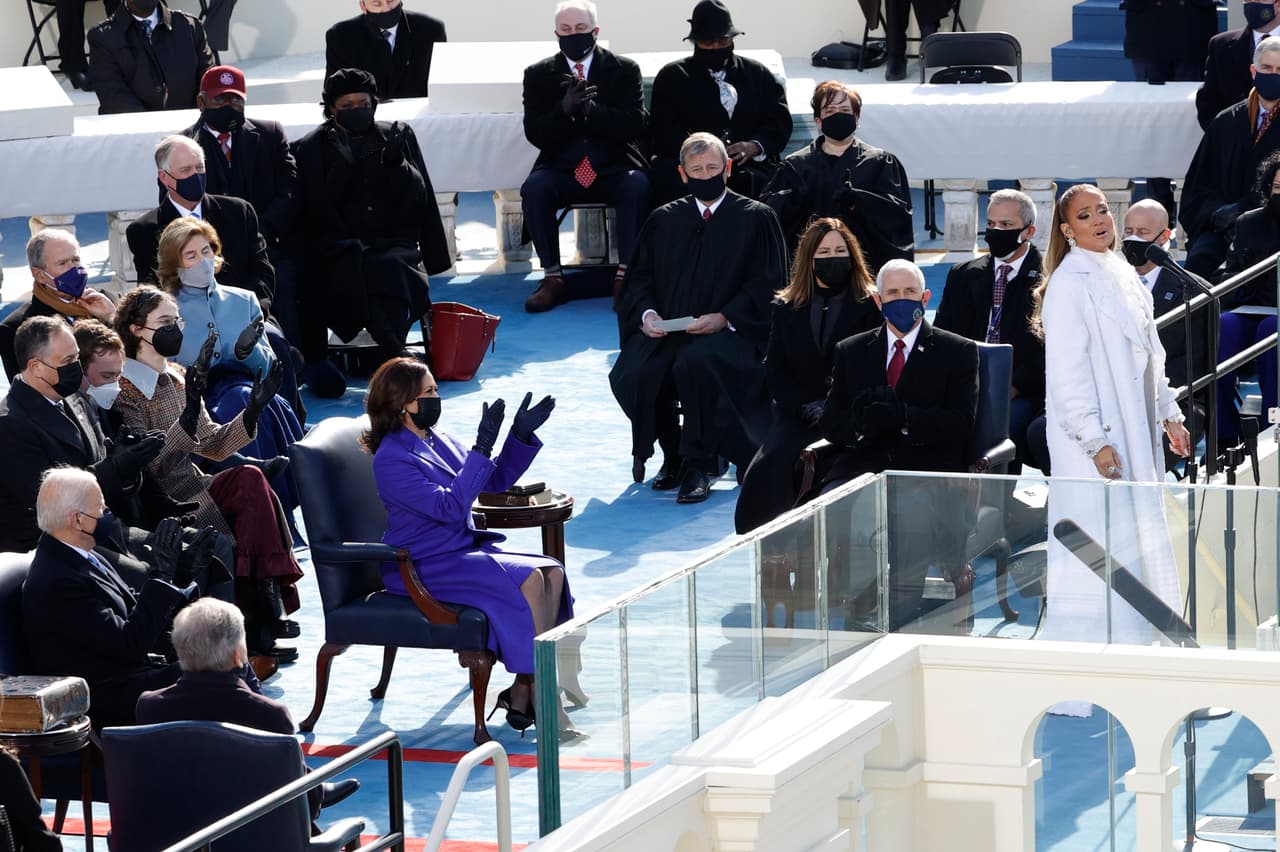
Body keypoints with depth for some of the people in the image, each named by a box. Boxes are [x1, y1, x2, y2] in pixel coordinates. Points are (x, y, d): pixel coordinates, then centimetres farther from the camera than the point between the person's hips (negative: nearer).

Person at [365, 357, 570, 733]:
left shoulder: (437, 439, 10)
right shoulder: (391, 459, -16)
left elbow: (495, 480, 15)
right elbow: (449, 506, -24)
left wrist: (521, 435, 0)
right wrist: (482, 449, -26)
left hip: (463, 549, 9)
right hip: (423, 567, -9)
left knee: (552, 572, -8)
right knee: (528, 580, -24)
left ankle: (522, 694, -9)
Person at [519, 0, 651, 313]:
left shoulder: (624, 69, 6)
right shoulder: (539, 74, 8)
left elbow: (637, 125, -5)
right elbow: (535, 134, 0)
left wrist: (591, 109, -18)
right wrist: (565, 108, -19)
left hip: (614, 169, -1)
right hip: (562, 169, 1)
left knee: (638, 185, -33)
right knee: (534, 188, -31)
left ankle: (625, 276, -28)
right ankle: (553, 279, -24)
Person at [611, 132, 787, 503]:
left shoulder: (756, 218, 7)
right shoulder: (664, 220, 18)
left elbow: (768, 286, 0)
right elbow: (638, 279, 17)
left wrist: (724, 318, -15)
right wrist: (646, 313, -6)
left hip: (729, 333, -4)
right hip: (667, 331, 4)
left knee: (696, 363, -38)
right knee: (634, 372, -28)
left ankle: (699, 465, -22)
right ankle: (672, 456, -3)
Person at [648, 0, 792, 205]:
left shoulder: (759, 75, 21)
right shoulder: (673, 77, 16)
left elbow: (780, 121, 10)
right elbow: (664, 132, 3)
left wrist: (755, 146, -12)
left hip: (750, 164, 1)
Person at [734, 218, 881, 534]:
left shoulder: (870, 305, 6)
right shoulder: (787, 308, 17)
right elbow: (775, 369, 12)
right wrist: (806, 406, -5)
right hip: (797, 415, 3)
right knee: (768, 468, -27)